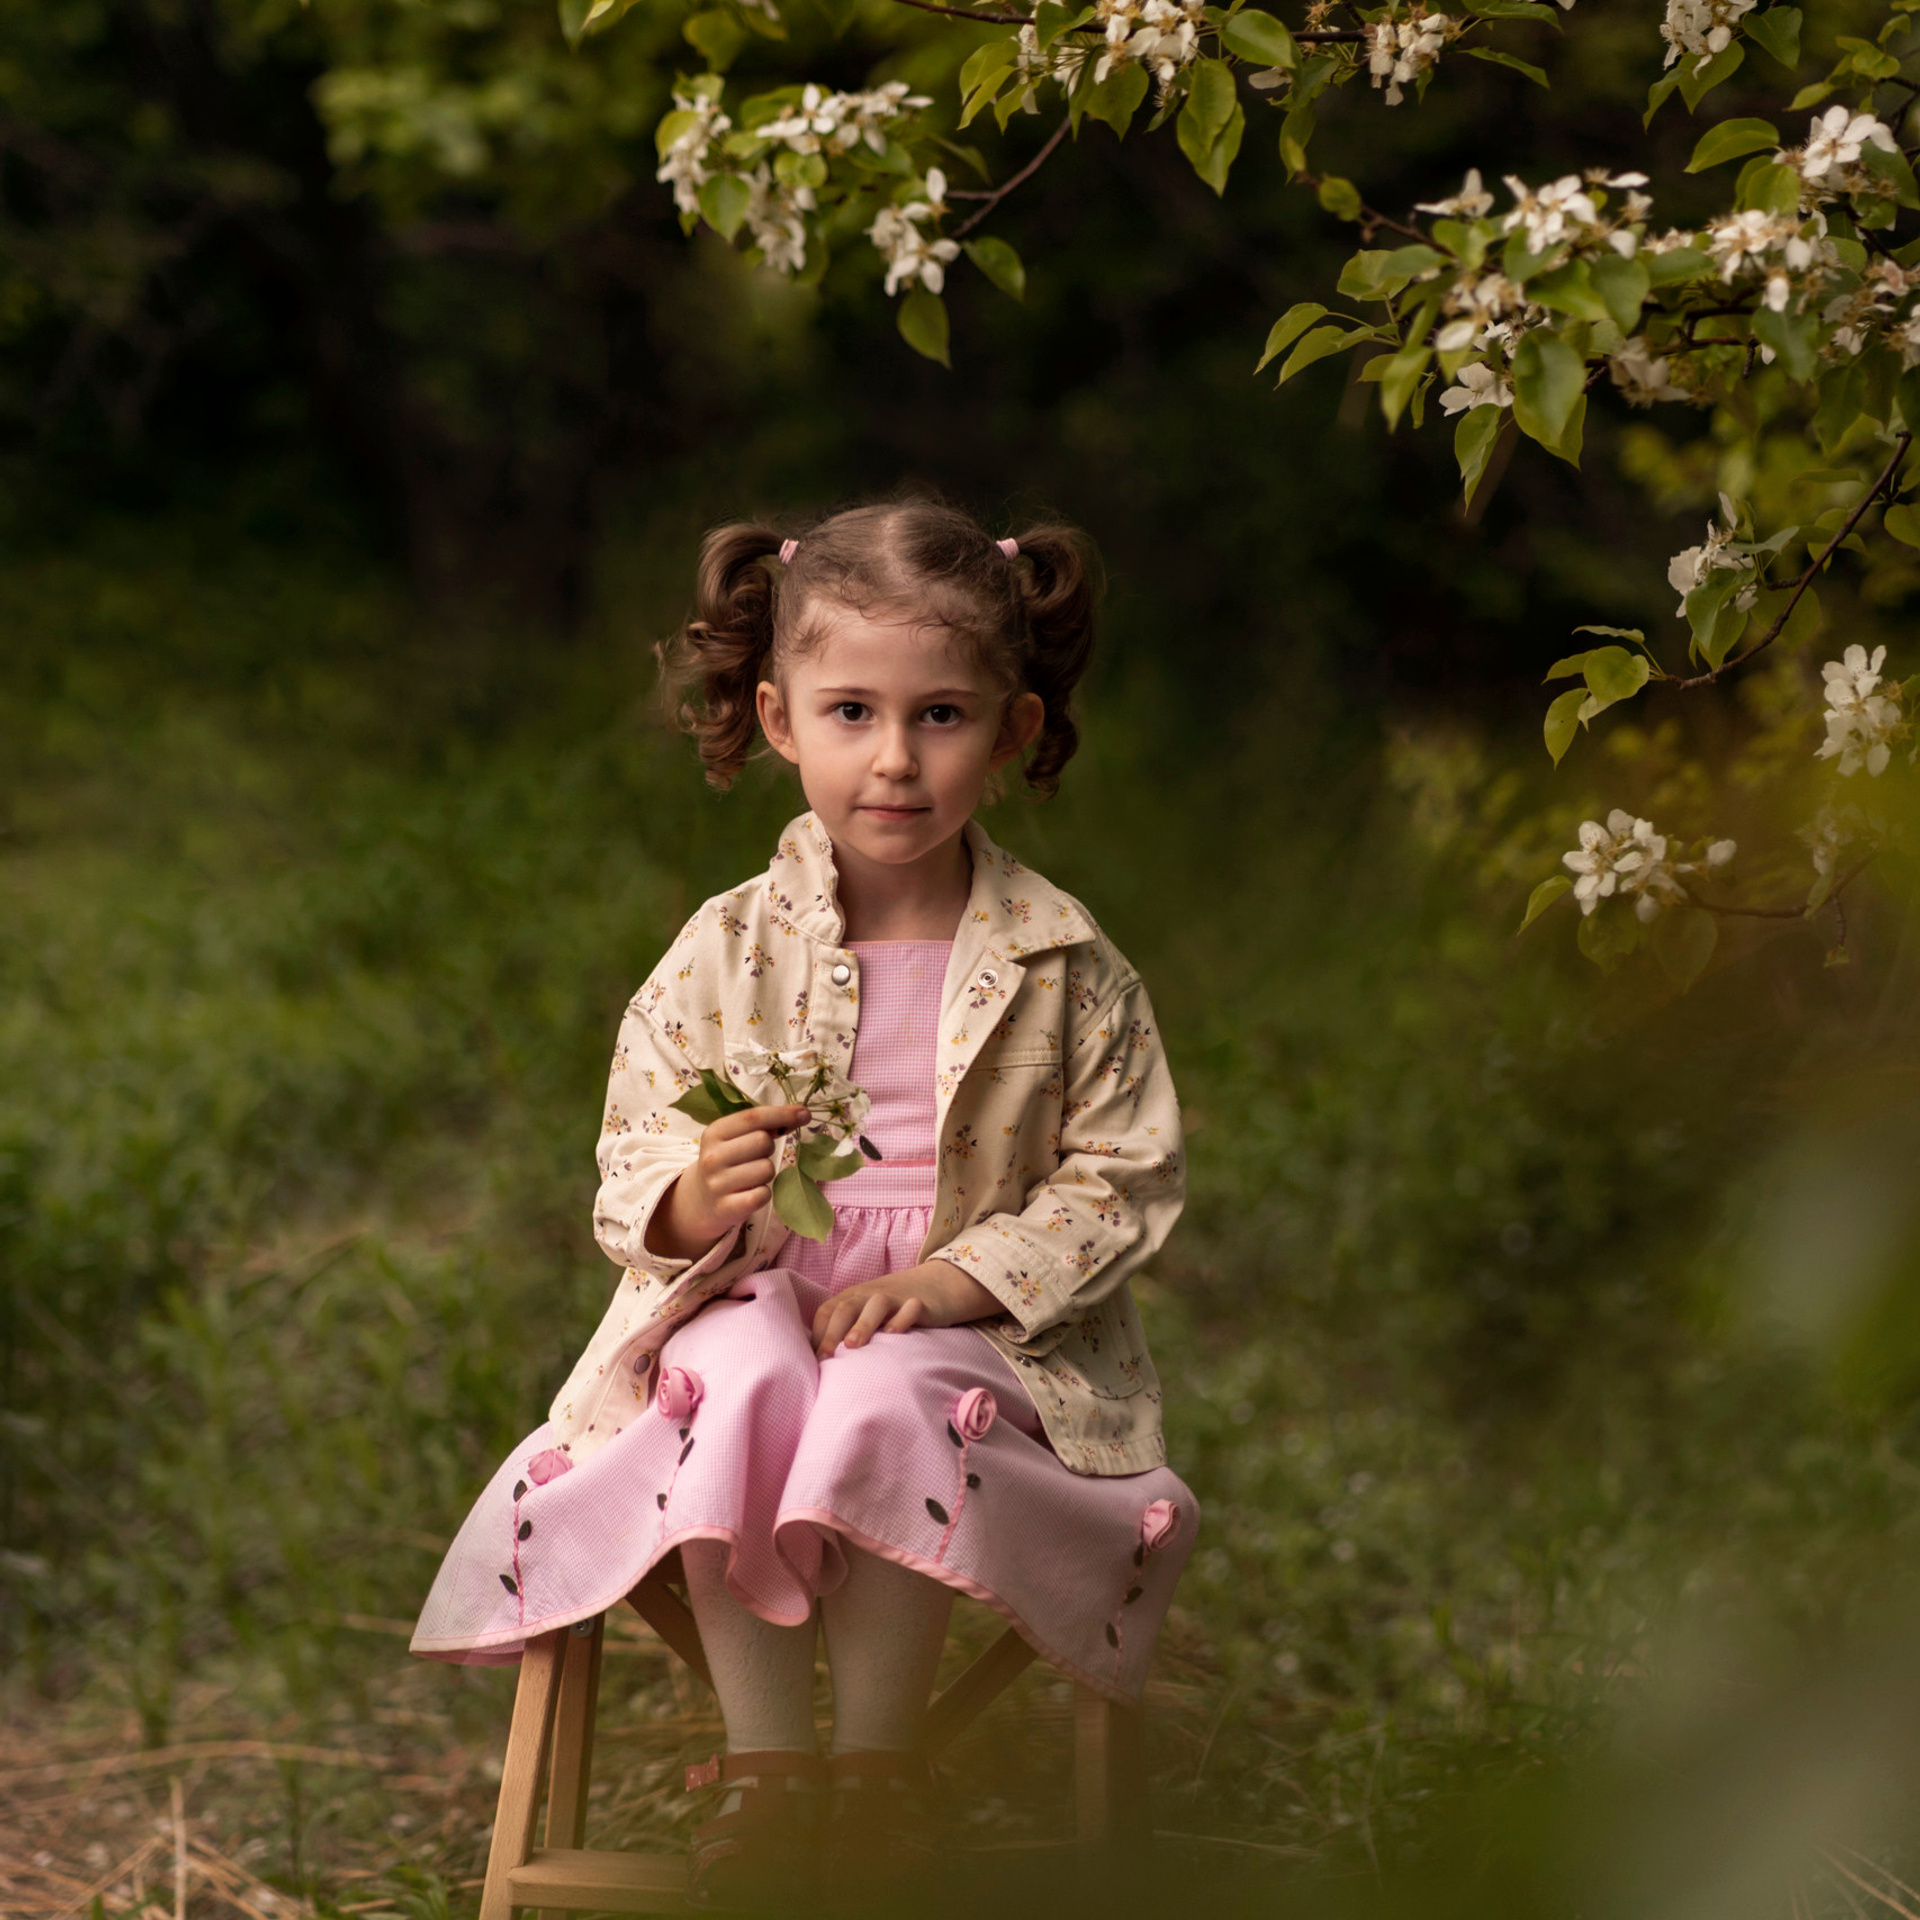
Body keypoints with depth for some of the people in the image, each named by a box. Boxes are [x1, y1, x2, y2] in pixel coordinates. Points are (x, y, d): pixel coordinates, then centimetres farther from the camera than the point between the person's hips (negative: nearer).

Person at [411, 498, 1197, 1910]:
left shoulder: (1065, 973, 0)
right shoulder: (729, 953, 2)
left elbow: (1119, 1187, 0)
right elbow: (635, 1156, 6)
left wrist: (943, 1282, -14)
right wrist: (691, 1196, -20)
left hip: (972, 1326, -1)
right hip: (754, 1299, 1)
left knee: (884, 1411, -34)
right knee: (738, 1396, -33)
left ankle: (880, 1758, -15)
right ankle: (764, 1768, -22)